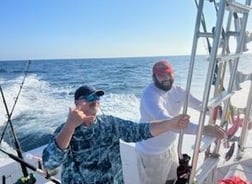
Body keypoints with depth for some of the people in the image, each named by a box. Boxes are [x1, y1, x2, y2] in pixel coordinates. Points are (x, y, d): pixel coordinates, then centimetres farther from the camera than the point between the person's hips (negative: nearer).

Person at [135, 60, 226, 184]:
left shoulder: (177, 91, -4)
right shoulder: (150, 95, -30)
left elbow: (201, 105, 3)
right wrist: (202, 129, -49)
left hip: (169, 146, 7)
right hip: (151, 153, -7)